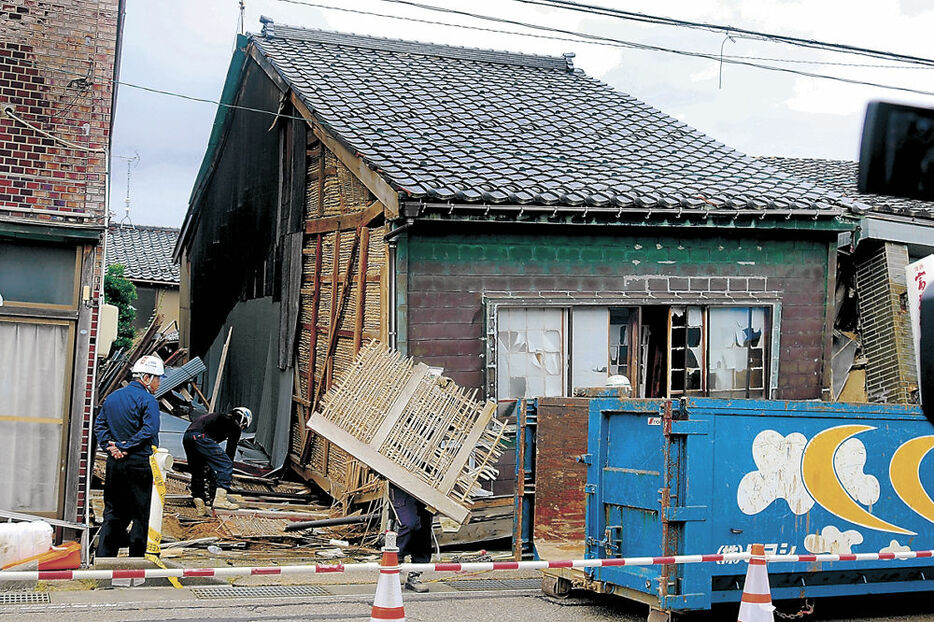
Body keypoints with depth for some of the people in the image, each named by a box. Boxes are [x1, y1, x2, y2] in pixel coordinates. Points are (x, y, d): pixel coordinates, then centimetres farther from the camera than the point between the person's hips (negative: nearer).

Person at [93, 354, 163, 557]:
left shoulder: (112, 397, 13)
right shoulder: (147, 400, -10)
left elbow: (99, 425, 10)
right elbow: (149, 430, -21)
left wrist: (110, 445, -1)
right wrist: (125, 447, -14)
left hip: (114, 463, 7)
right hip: (138, 464, -7)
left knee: (113, 512, 12)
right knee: (140, 514, 3)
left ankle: (103, 556, 7)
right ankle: (137, 559, 6)